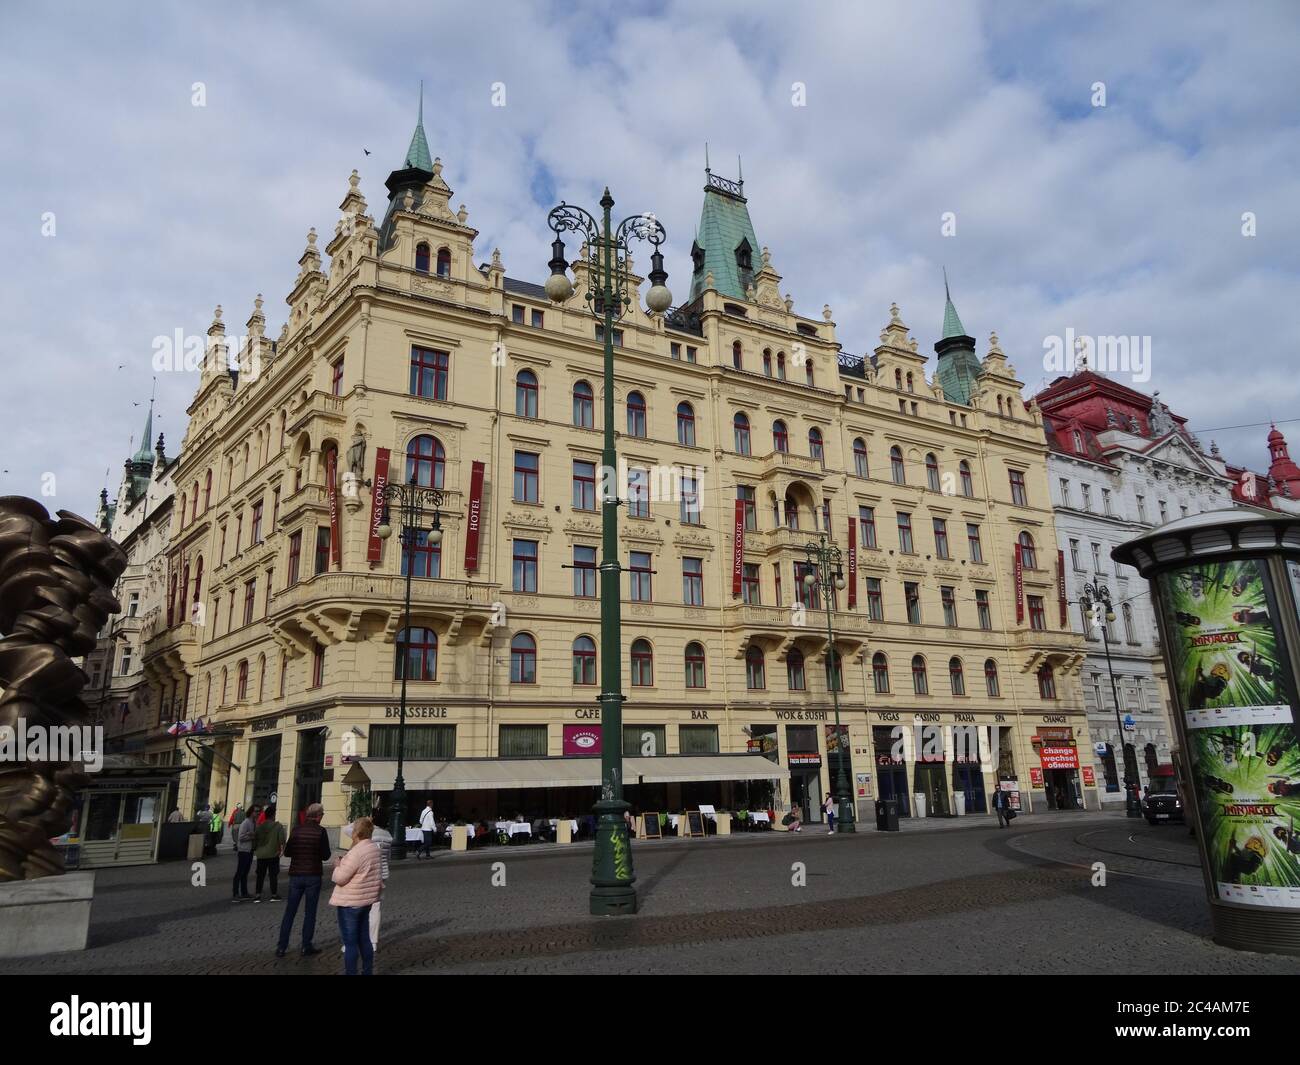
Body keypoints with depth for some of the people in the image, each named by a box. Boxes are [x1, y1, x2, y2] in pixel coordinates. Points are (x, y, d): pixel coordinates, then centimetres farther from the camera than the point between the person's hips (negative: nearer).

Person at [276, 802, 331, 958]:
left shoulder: (296, 830, -2)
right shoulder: (320, 831, -12)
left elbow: (287, 852, 5)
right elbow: (325, 856, -9)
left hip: (295, 876, 3)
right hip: (313, 876, -3)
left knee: (290, 912, 11)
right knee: (310, 913, 7)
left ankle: (282, 947, 11)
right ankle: (306, 947, 11)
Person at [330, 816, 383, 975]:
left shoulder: (356, 852, -23)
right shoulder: (375, 848, 4)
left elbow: (340, 878, -20)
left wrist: (337, 865, -3)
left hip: (350, 902, -8)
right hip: (367, 900, 8)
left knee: (350, 943, 2)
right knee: (364, 939, 18)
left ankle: (351, 972, 8)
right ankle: (368, 972, 26)